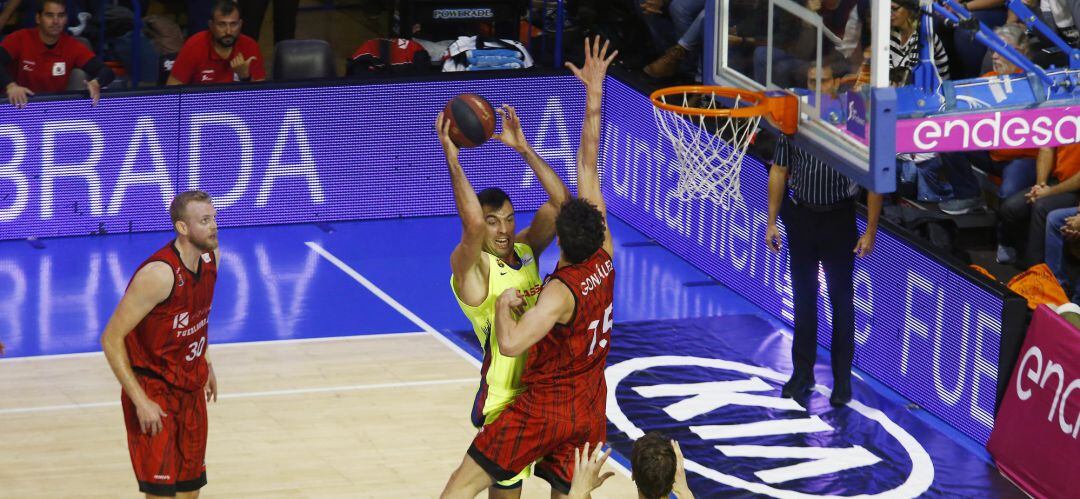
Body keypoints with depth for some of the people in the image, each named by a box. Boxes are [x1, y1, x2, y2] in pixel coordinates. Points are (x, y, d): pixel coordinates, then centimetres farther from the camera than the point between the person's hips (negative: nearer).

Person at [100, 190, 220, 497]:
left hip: (191, 388, 8)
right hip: (153, 392, -8)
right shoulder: (159, 274, -27)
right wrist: (140, 401, -24)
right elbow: (111, 338, -24)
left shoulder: (210, 258, -3)